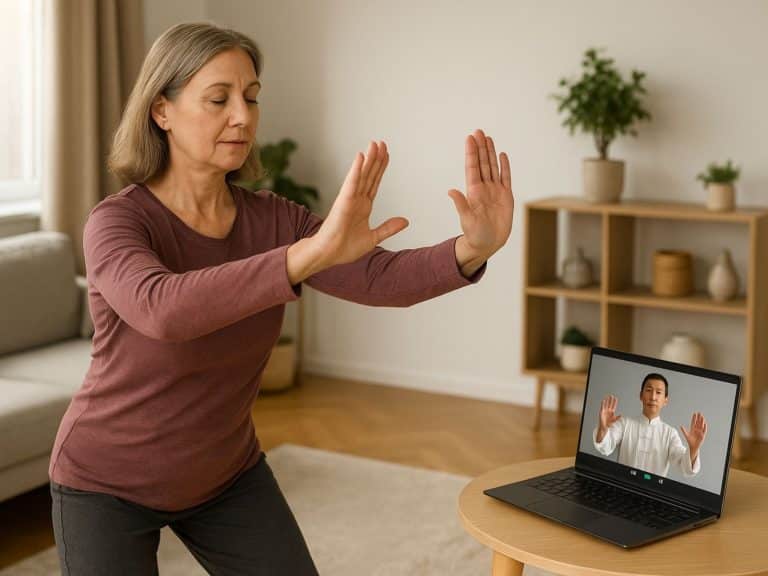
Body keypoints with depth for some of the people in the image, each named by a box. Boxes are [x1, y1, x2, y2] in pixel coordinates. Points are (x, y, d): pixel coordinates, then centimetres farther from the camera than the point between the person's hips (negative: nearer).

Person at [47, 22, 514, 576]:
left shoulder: (274, 221, -9)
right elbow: (162, 310, -47)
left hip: (225, 473, 5)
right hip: (109, 484, -4)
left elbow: (380, 276, -24)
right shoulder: (117, 222, -25)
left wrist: (473, 247, -44)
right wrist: (315, 251, -59)